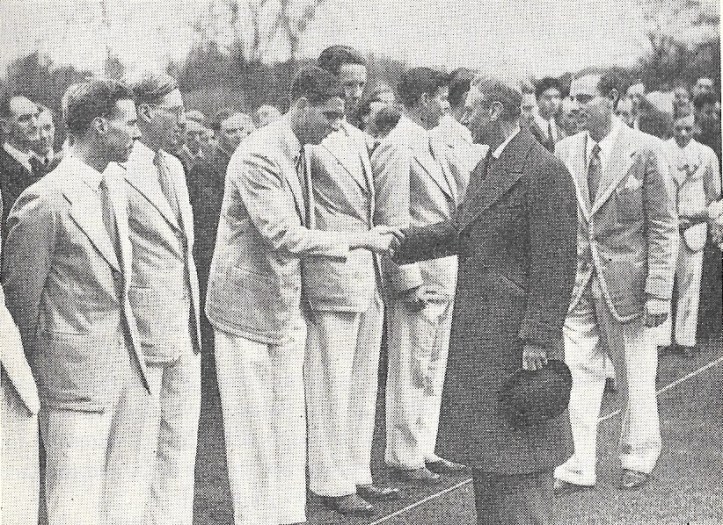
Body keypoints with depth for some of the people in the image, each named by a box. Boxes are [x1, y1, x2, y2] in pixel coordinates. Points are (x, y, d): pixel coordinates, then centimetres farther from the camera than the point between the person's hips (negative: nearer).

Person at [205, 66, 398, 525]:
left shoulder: (299, 152, 9)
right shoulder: (258, 155, -20)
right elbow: (285, 237, -27)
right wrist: (359, 239, -25)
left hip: (287, 310, 8)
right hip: (249, 311, -8)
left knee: (290, 426, 12)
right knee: (253, 429, 1)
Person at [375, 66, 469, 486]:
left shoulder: (436, 147, 13)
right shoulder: (397, 149, -14)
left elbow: (465, 193, 18)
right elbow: (393, 220, -17)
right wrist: (409, 282, -19)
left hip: (444, 273, 9)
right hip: (419, 275, -9)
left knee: (434, 369, 15)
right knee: (410, 371, 0)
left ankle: (425, 449, 25)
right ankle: (404, 458, 10)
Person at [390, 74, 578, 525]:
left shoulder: (545, 171, -17)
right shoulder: (486, 167, 14)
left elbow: (556, 266, -19)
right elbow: (458, 231, 22)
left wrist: (538, 339, -21)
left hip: (515, 335, -9)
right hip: (478, 335, 10)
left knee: (518, 454, -1)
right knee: (486, 449, 18)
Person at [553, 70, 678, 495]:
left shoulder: (645, 150, -8)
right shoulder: (565, 151, 4)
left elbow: (664, 226, -7)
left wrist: (658, 292, -12)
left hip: (626, 280, -3)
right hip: (576, 282, 3)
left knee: (636, 378, 9)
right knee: (580, 375, 3)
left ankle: (639, 458, 29)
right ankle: (580, 468, 11)